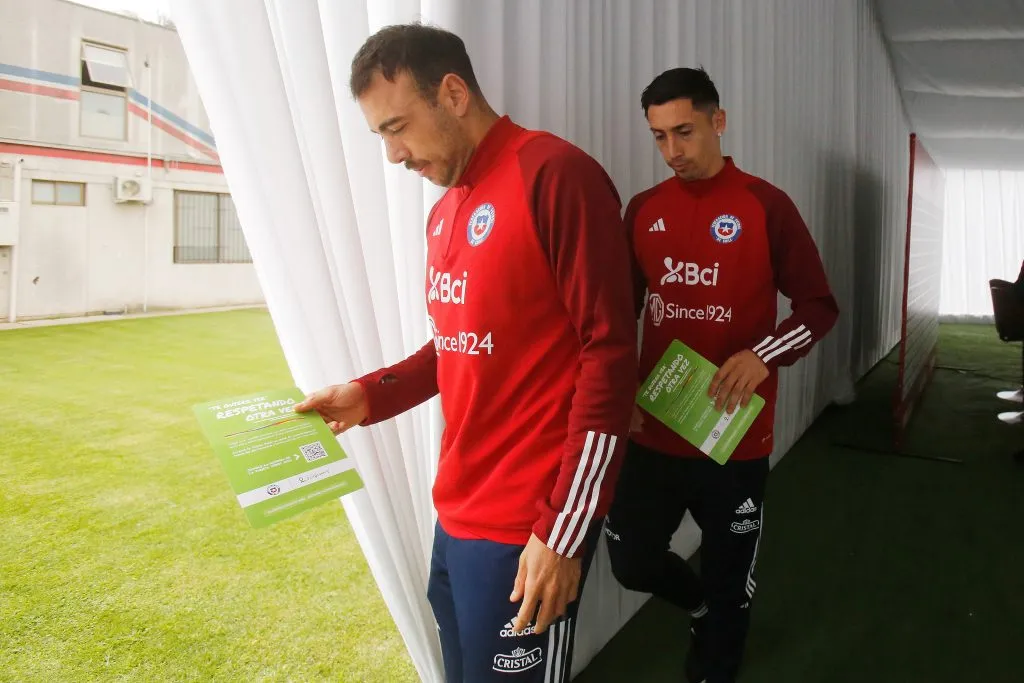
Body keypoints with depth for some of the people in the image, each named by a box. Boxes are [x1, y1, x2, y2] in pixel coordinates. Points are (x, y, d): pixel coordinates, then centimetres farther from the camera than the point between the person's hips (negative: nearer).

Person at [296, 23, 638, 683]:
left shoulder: (554, 174, -14)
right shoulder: (445, 213, 12)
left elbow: (610, 356, -18)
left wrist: (563, 531, -17)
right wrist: (370, 395, 6)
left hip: (527, 528, -8)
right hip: (456, 515, 8)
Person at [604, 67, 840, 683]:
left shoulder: (766, 205, -6)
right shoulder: (644, 209, 5)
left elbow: (820, 306, -3)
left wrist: (762, 356, -21)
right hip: (655, 431, 4)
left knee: (729, 582, 11)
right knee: (633, 561, 12)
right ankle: (700, 604, 45)